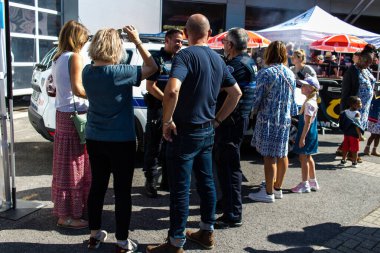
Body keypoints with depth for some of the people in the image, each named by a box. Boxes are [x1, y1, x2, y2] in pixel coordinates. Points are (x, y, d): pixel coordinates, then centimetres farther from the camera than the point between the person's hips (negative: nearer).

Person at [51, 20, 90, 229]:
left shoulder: (57, 58, 13)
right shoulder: (74, 57, -13)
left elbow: (57, 88, 14)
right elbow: (77, 89, -22)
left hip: (62, 114, 9)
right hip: (75, 115, -9)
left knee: (65, 163, 15)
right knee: (75, 165, -2)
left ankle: (63, 208, 27)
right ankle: (67, 215, 6)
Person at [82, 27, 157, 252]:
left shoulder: (88, 71, -1)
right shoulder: (120, 73, -18)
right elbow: (152, 67, -7)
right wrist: (137, 41, -2)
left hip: (94, 139, 6)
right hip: (121, 141, -6)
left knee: (98, 185, 17)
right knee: (122, 190, 5)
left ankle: (95, 234, 30)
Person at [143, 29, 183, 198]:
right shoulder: (157, 59, -6)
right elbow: (150, 86, -11)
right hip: (158, 109, -6)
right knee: (154, 148, 1)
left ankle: (168, 181, 25)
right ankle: (151, 182, 11)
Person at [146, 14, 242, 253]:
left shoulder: (186, 55, -15)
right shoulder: (218, 59, 9)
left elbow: (172, 90, -32)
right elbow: (236, 93, 17)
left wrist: (167, 121, -19)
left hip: (185, 132, -7)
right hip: (207, 131, 8)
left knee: (180, 188, 1)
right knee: (206, 181, 17)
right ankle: (208, 233, 31)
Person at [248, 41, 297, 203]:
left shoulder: (265, 73, -11)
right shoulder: (290, 74, 9)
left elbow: (257, 98, -12)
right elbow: (292, 99, 12)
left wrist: (254, 109, 7)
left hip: (268, 119, -7)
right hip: (285, 119, 7)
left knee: (269, 156, -2)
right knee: (282, 154, 13)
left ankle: (268, 193, 6)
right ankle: (278, 188, 26)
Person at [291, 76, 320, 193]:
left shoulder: (309, 103, -20)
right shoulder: (312, 101, 11)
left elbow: (307, 123, -23)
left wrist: (302, 138, -22)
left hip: (307, 133, -10)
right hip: (311, 133, 10)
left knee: (303, 158, -2)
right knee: (308, 157, 18)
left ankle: (304, 184, 6)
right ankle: (313, 182, 28)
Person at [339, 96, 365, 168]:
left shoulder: (345, 112, 1)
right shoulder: (357, 113, -17)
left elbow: (342, 124, 6)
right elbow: (356, 125, -20)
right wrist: (360, 135, -17)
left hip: (346, 133, 6)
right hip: (354, 134, -6)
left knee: (345, 148, 14)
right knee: (354, 150, 6)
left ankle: (343, 161, 20)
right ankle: (354, 162, 14)